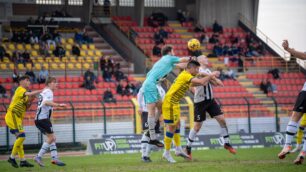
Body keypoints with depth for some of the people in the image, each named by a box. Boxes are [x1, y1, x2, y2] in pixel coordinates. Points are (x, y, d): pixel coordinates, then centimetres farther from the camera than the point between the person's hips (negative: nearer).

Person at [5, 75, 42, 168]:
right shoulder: (20, 89, -6)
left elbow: (25, 108, 22)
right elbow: (29, 94, -26)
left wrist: (30, 101, 6)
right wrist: (42, 91, -22)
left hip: (17, 118, 10)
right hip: (12, 116, -10)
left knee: (20, 138, 9)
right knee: (21, 136, -16)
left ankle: (23, 161, 10)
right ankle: (12, 158, -9)